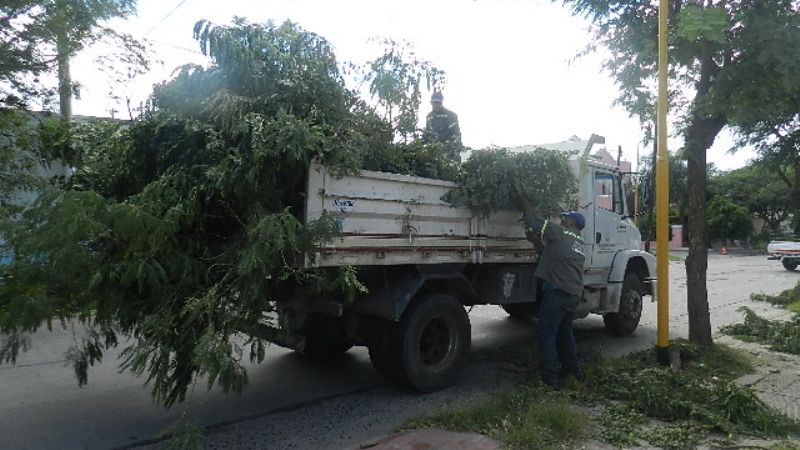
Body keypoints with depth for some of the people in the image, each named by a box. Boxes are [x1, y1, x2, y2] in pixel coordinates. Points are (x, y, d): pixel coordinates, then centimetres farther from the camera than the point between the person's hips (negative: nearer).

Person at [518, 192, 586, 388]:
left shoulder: (560, 232, -7)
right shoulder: (579, 242, 19)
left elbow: (534, 219, -5)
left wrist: (524, 199, 9)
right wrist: (534, 238, 20)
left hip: (558, 292, -9)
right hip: (574, 294, 9)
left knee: (547, 334, -4)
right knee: (565, 332, 23)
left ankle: (549, 379, -3)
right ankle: (573, 371, 33)